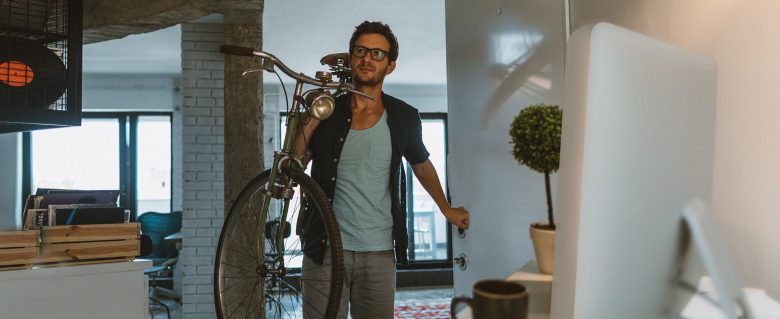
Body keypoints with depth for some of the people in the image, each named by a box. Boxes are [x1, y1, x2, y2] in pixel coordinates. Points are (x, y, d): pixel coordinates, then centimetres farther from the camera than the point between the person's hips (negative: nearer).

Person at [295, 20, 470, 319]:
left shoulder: (404, 117, 2)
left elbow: (422, 165, 18)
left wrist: (447, 210, 25)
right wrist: (312, 116, -14)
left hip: (379, 253, 1)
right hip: (325, 249, 0)